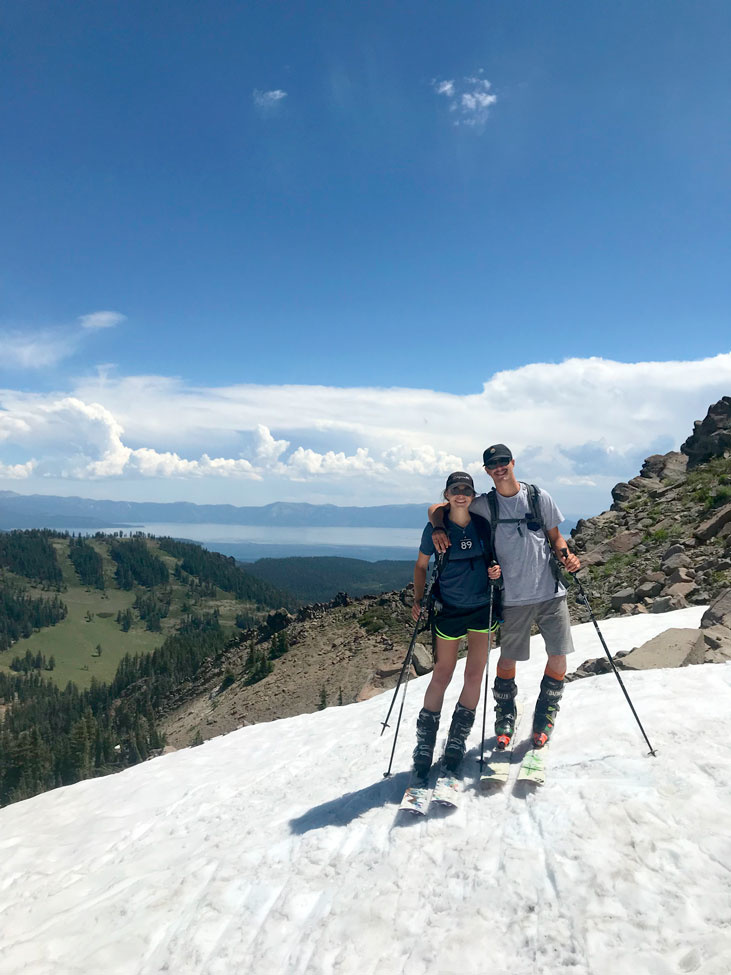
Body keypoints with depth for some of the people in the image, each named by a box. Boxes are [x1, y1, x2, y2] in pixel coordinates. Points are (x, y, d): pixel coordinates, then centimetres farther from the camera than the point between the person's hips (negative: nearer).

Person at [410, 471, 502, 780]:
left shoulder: (484, 525, -3)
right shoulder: (435, 528, -7)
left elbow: (495, 556, 12)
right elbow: (421, 565, 3)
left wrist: (496, 570, -9)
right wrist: (418, 599, -4)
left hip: (483, 606, 2)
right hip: (449, 608, -2)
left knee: (475, 675, 5)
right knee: (442, 676, 2)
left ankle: (456, 742, 20)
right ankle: (424, 745, 17)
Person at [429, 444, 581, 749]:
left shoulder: (539, 497, 4)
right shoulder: (484, 505, 1)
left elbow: (555, 537, 12)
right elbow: (438, 507, 5)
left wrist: (566, 556, -9)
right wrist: (438, 527, -16)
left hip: (551, 591, 1)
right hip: (514, 597, -1)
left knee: (558, 655, 5)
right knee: (509, 657, 5)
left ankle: (545, 717, 28)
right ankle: (505, 718, 29)